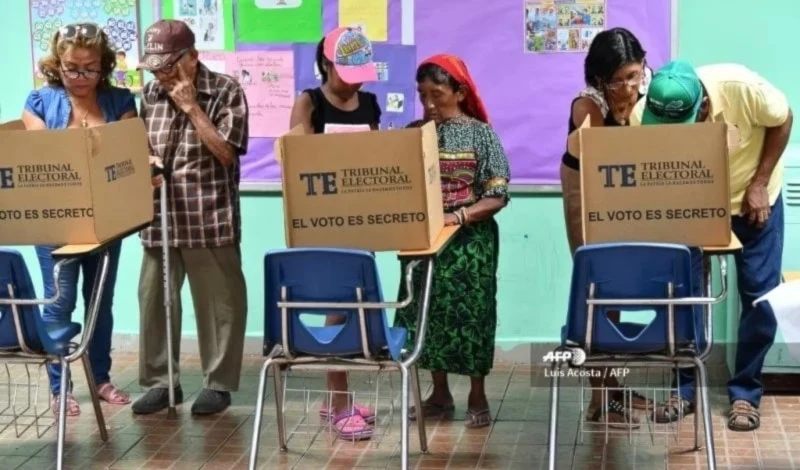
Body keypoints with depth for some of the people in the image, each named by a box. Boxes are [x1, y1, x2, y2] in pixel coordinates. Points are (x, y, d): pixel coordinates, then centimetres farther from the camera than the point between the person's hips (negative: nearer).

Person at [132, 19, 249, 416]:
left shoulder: (225, 92, -6)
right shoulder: (151, 94, 8)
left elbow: (226, 152, -13)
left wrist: (191, 107, -13)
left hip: (210, 221, -5)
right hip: (159, 219, 5)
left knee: (218, 302, 3)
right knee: (154, 298, 8)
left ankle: (219, 383, 16)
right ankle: (160, 381, 21)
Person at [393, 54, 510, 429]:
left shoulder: (481, 134, -6)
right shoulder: (413, 133, 4)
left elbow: (497, 196, -11)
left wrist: (457, 216, -23)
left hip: (470, 239, -4)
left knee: (470, 312, 2)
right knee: (428, 311, 9)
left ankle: (477, 397, 14)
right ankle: (439, 393, 23)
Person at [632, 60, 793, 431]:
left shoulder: (741, 87, -34)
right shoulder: (643, 118, -30)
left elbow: (782, 120, -14)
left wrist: (759, 185, -18)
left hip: (751, 196, -1)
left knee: (759, 293, -1)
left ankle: (745, 394, 11)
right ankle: (686, 388, 14)